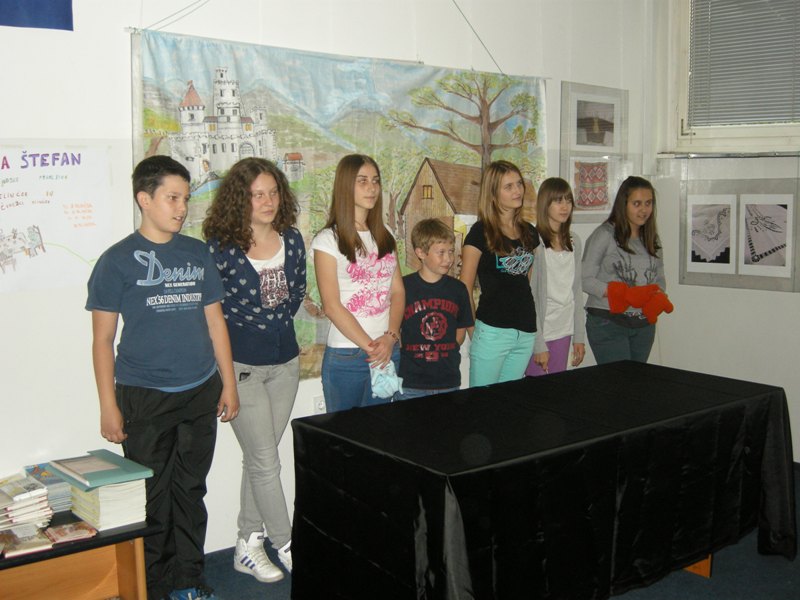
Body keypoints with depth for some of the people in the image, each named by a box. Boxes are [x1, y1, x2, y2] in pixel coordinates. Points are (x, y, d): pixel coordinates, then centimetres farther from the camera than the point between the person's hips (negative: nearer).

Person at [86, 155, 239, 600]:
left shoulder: (198, 254, 7)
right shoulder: (118, 260, -4)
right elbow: (103, 339, -3)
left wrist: (228, 383, 9)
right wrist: (109, 406, -7)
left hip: (200, 393, 4)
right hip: (144, 397, -3)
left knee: (191, 491, 12)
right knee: (151, 497, 4)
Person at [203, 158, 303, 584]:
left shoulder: (291, 240, 2)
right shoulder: (220, 248, -14)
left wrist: (280, 323, 10)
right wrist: (245, 328, -3)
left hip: (284, 360, 5)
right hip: (242, 364, -5)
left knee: (258, 458, 14)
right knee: (266, 462, 0)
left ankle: (248, 544, 27)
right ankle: (286, 546, 15)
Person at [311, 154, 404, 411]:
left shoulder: (385, 237, 12)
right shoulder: (328, 240, -5)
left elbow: (398, 292, 7)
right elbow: (332, 306, -11)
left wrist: (390, 338, -10)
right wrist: (370, 346, -14)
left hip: (388, 352, 5)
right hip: (345, 357, -4)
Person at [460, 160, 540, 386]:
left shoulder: (529, 232, 11)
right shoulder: (481, 232, -7)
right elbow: (465, 289, -6)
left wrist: (532, 323, 12)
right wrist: (475, 330, -5)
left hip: (526, 333, 6)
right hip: (493, 331, -6)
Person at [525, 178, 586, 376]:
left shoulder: (574, 242, 9)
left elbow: (577, 291, 13)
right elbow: (528, 297, -12)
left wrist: (579, 336, 9)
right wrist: (538, 344, -14)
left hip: (564, 331, 6)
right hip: (539, 331, -6)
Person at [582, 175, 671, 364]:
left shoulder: (652, 239, 11)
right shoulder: (604, 235, -8)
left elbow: (660, 278, 16)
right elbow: (585, 280, -11)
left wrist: (657, 298, -7)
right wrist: (625, 294, -20)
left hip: (644, 324, 6)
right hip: (608, 322, -6)